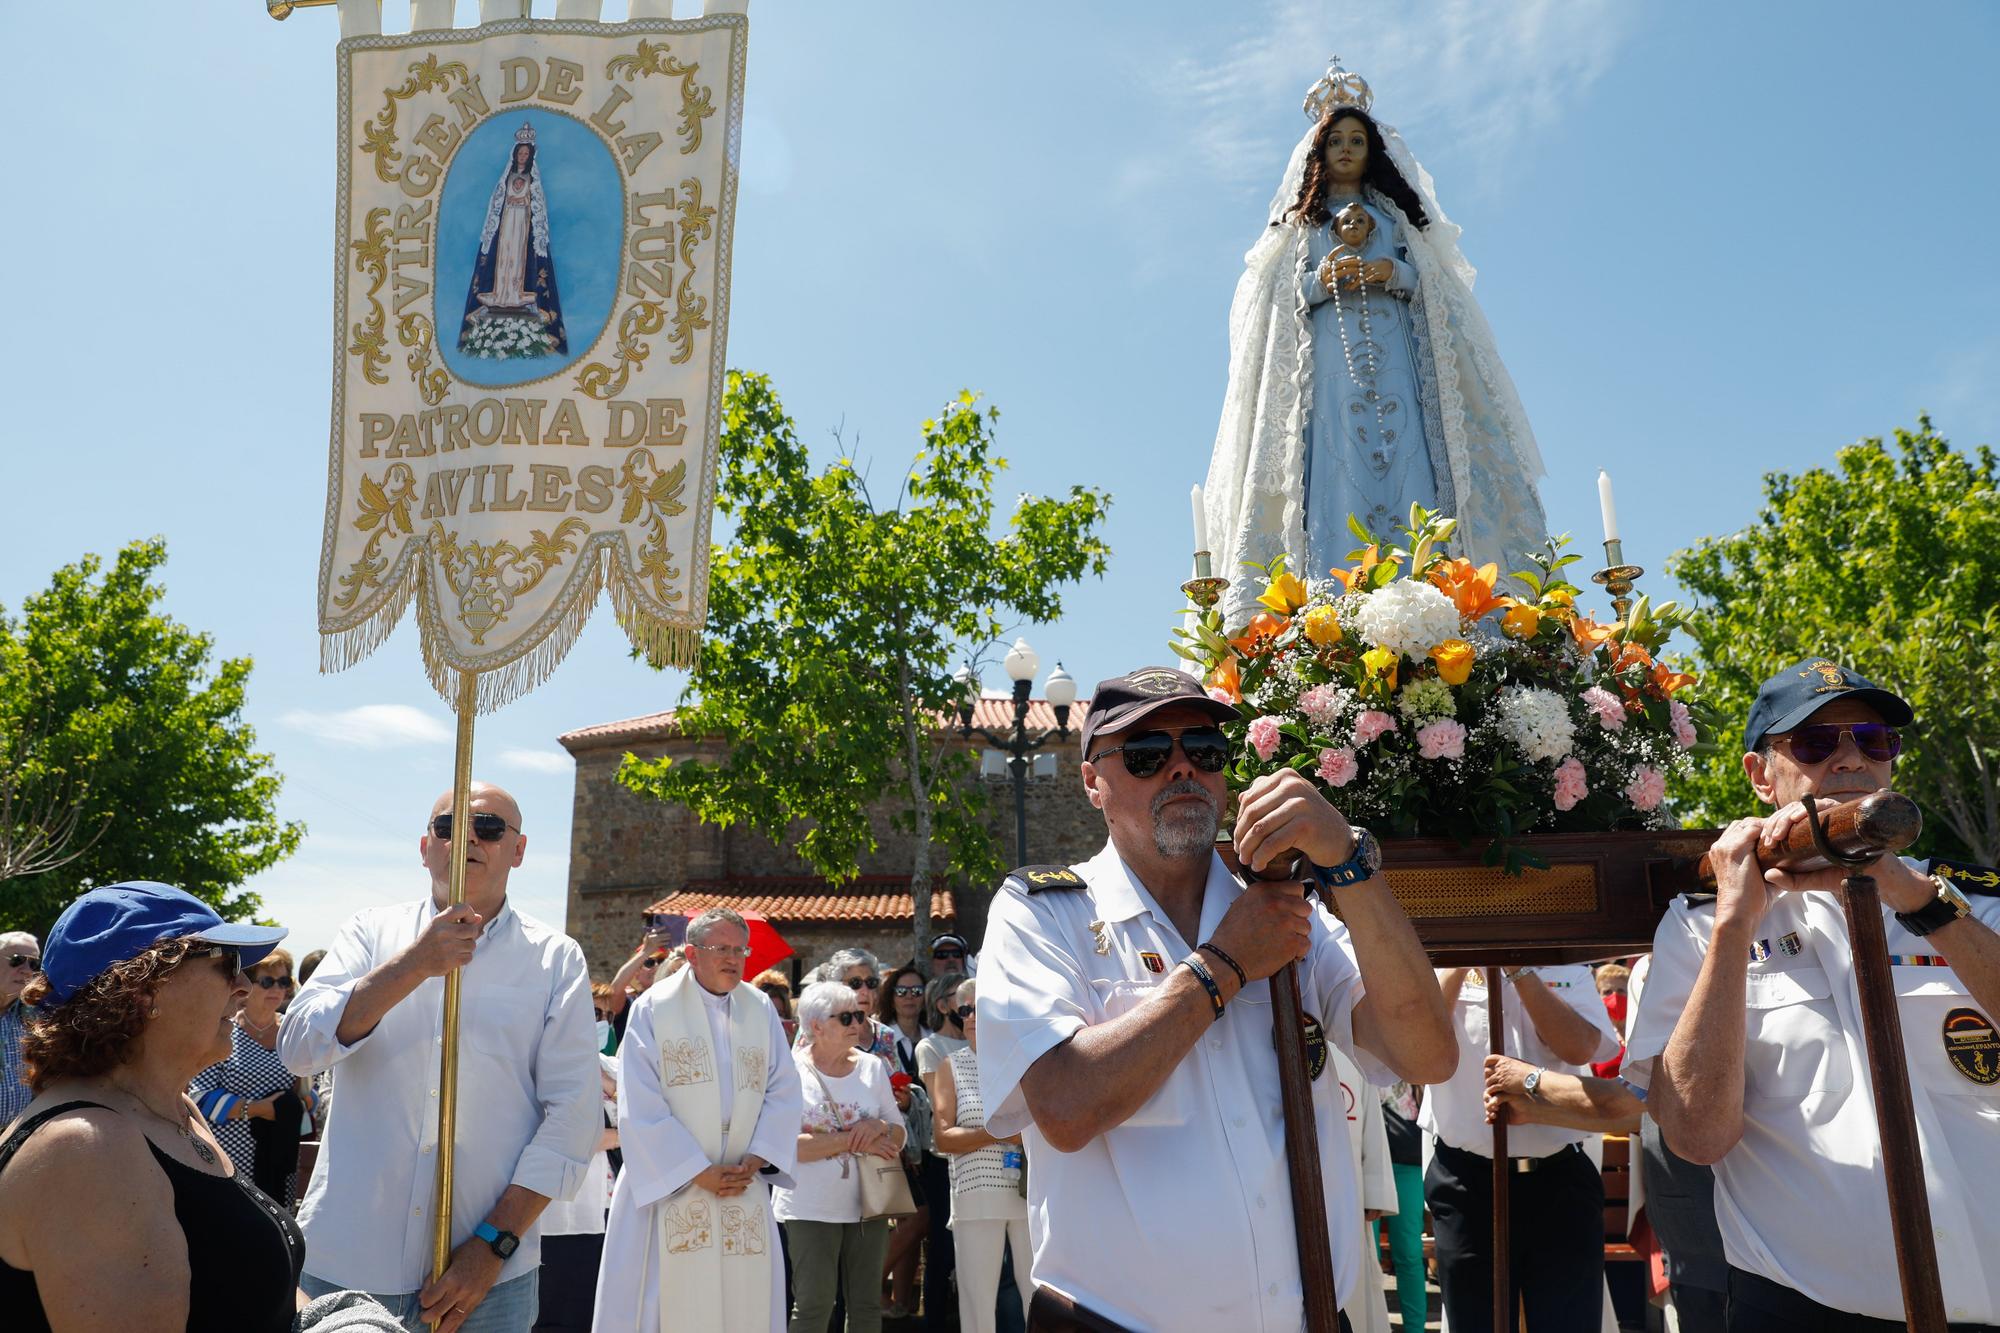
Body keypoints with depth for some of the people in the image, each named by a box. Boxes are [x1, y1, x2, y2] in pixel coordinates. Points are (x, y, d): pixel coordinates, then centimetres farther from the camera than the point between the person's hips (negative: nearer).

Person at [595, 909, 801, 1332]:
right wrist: (700, 1172, -13)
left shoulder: (761, 1010, 6)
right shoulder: (655, 1008, -6)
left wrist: (754, 1161, -9)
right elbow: (640, 1106, -10)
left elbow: (783, 1092, 4)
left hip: (744, 1189, 3)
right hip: (668, 1185, -3)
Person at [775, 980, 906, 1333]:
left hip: (866, 1203, 5)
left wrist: (879, 1127, -14)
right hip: (812, 1208, -4)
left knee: (867, 1304, 9)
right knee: (815, 1304, -1)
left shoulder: (872, 1067, 6)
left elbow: (899, 1136, 9)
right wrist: (853, 1141, -17)